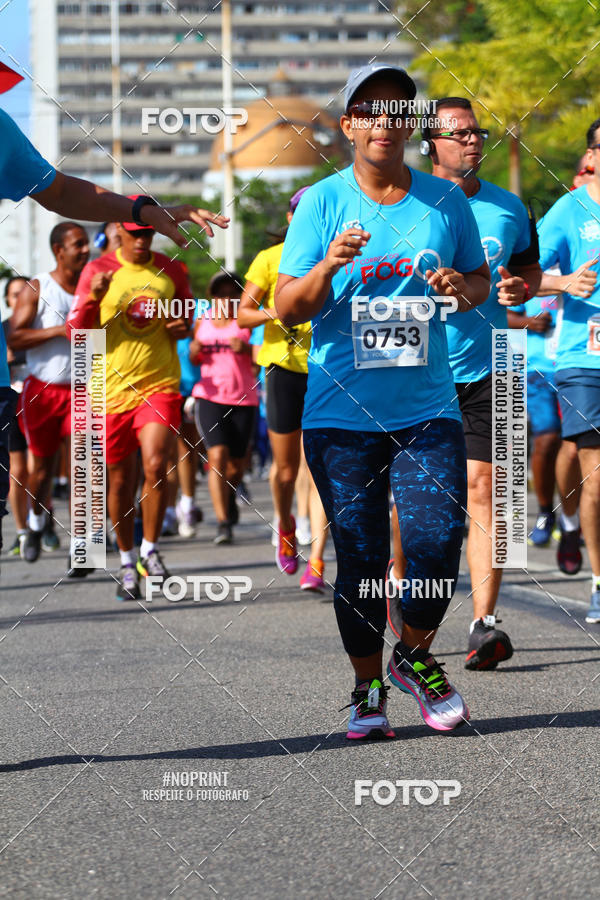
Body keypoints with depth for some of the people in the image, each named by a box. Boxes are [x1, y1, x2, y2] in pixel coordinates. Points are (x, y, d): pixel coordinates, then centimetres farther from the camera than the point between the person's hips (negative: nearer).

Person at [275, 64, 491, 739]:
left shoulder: (444, 201, 8)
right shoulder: (322, 202, 1)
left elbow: (481, 279, 20)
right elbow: (287, 309, -1)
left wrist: (462, 288, -4)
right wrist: (330, 265, -20)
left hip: (427, 409, 1)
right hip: (341, 414, -1)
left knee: (439, 542, -10)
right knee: (359, 557, -1)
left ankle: (414, 656, 16)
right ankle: (367, 688, 16)